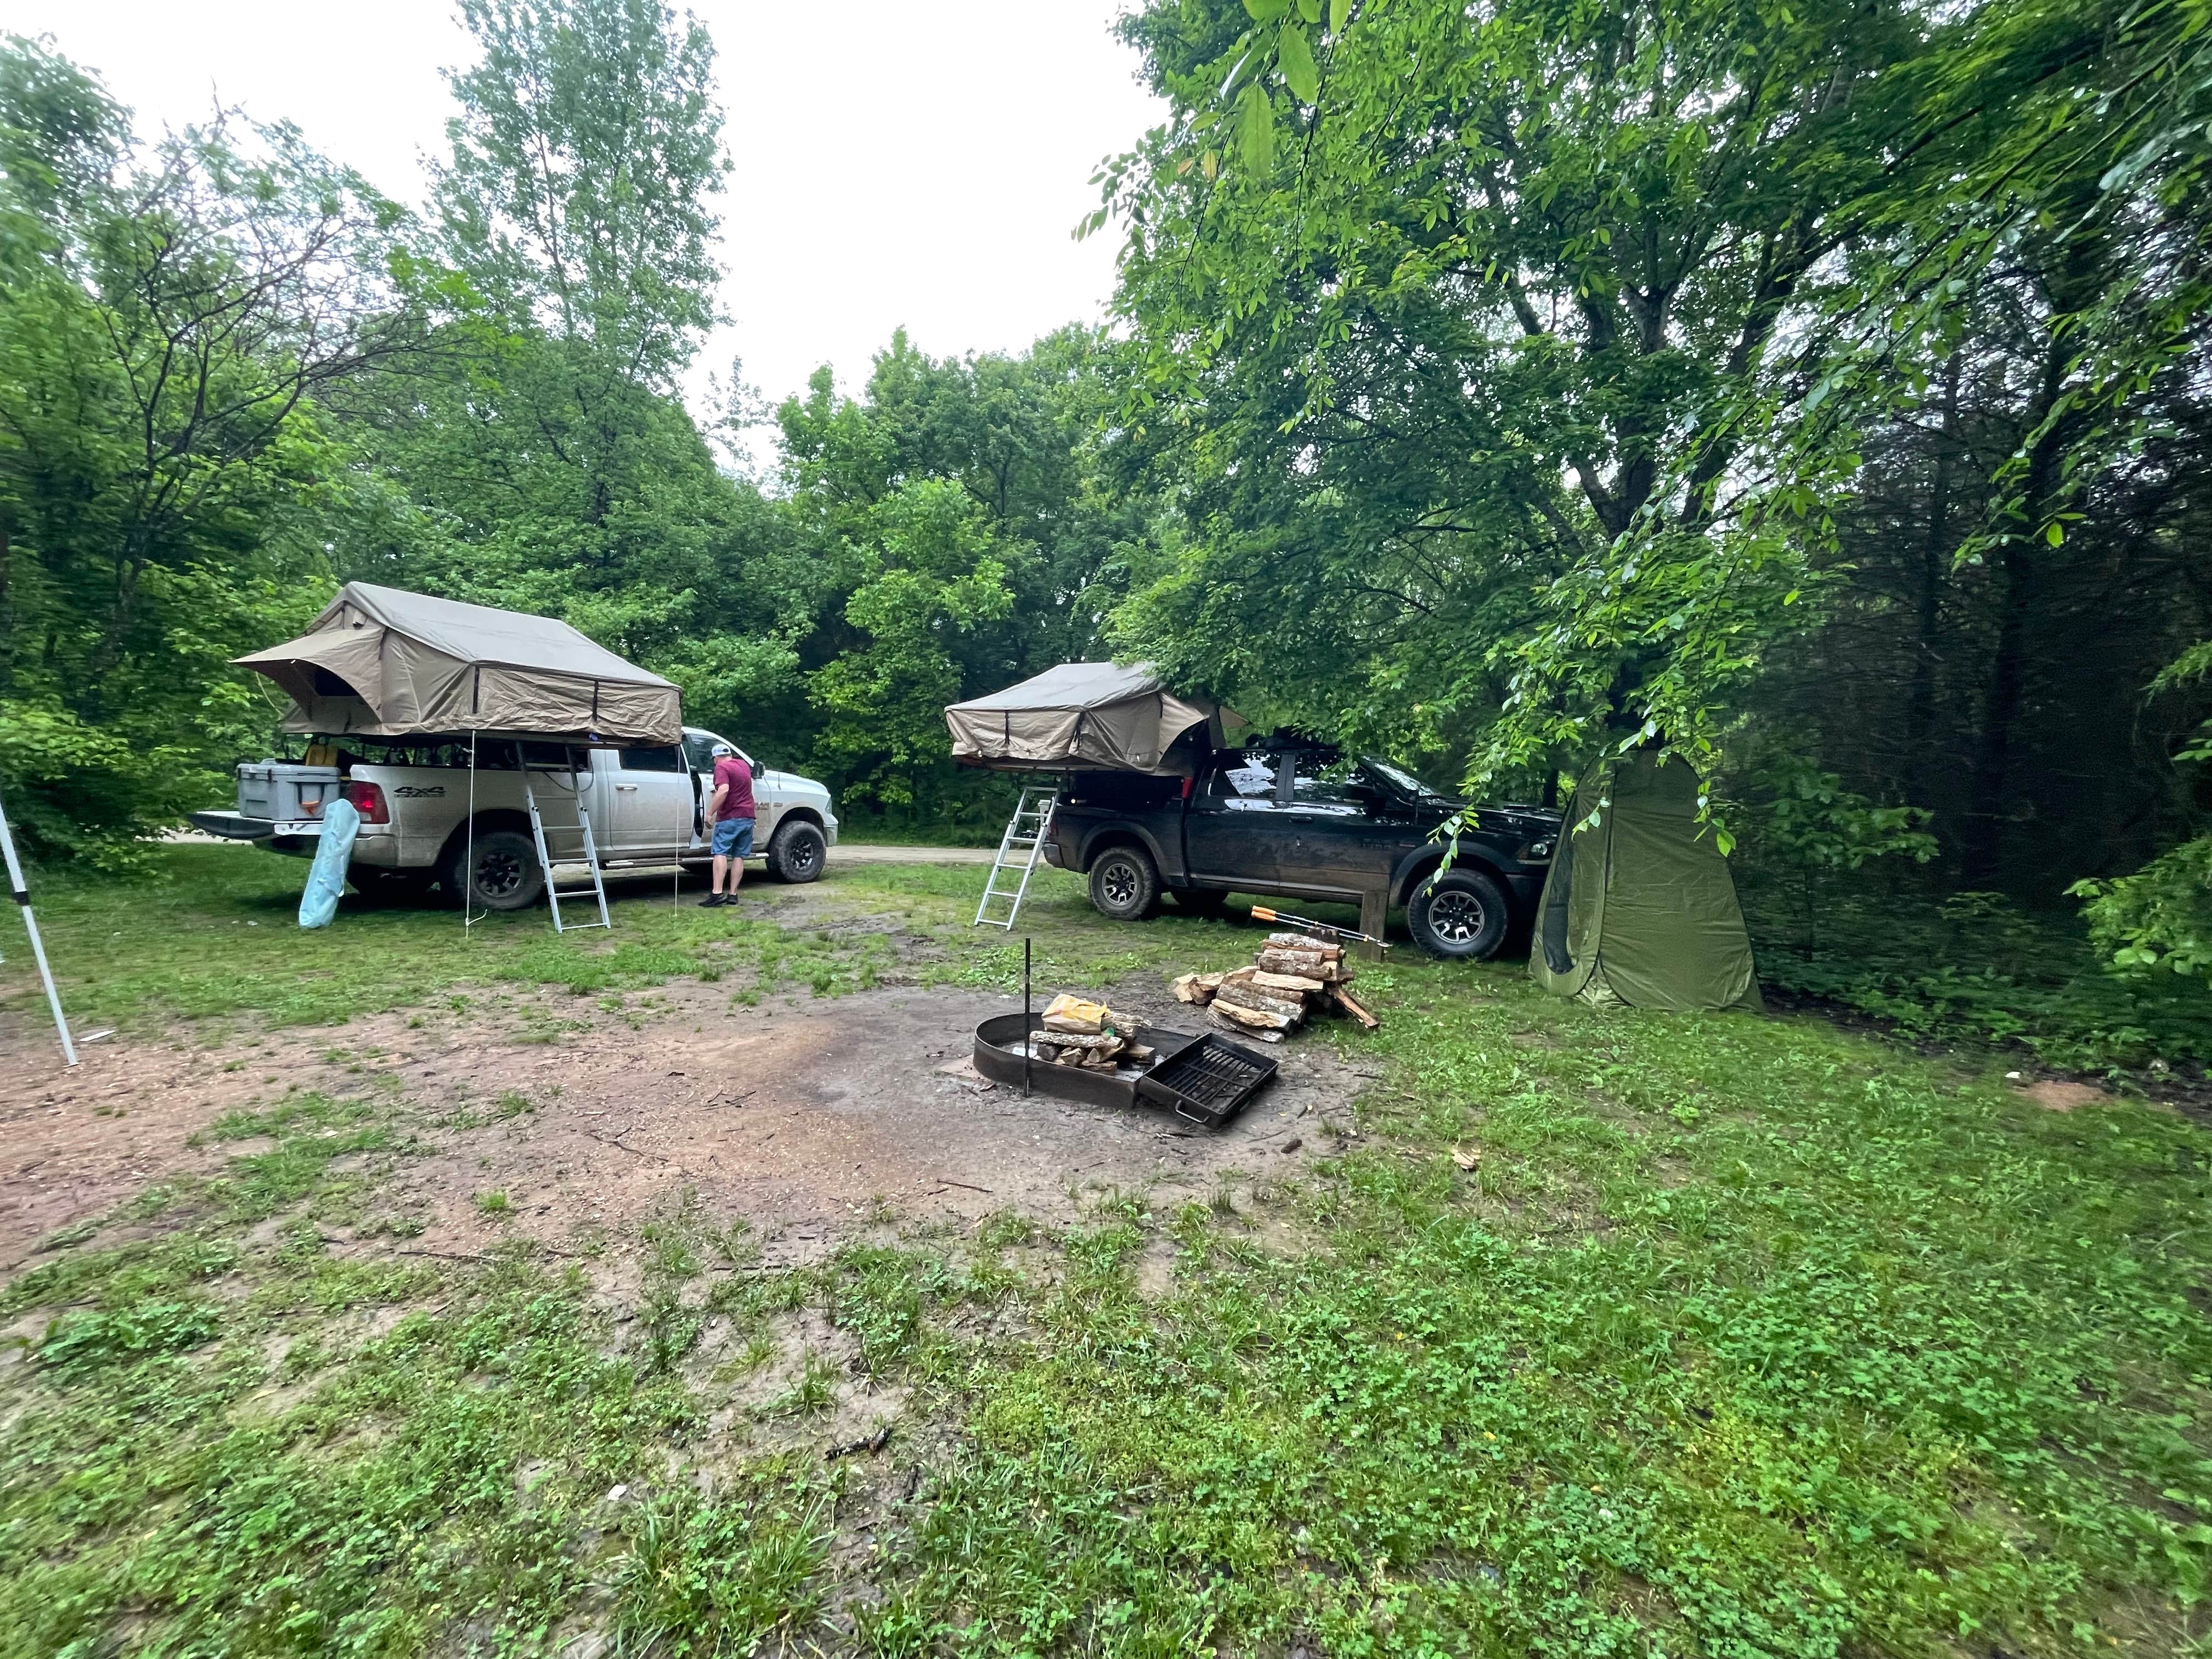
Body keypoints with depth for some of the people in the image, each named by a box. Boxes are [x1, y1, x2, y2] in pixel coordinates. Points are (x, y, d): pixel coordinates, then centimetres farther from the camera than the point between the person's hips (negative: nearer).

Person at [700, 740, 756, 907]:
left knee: (721, 853, -8)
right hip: (748, 817, 7)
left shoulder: (722, 768, -7)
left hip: (729, 817, -7)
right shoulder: (744, 765, 16)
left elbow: (724, 790, -23)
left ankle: (717, 893, -18)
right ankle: (733, 895, 5)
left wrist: (710, 812, -20)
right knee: (739, 856, 6)